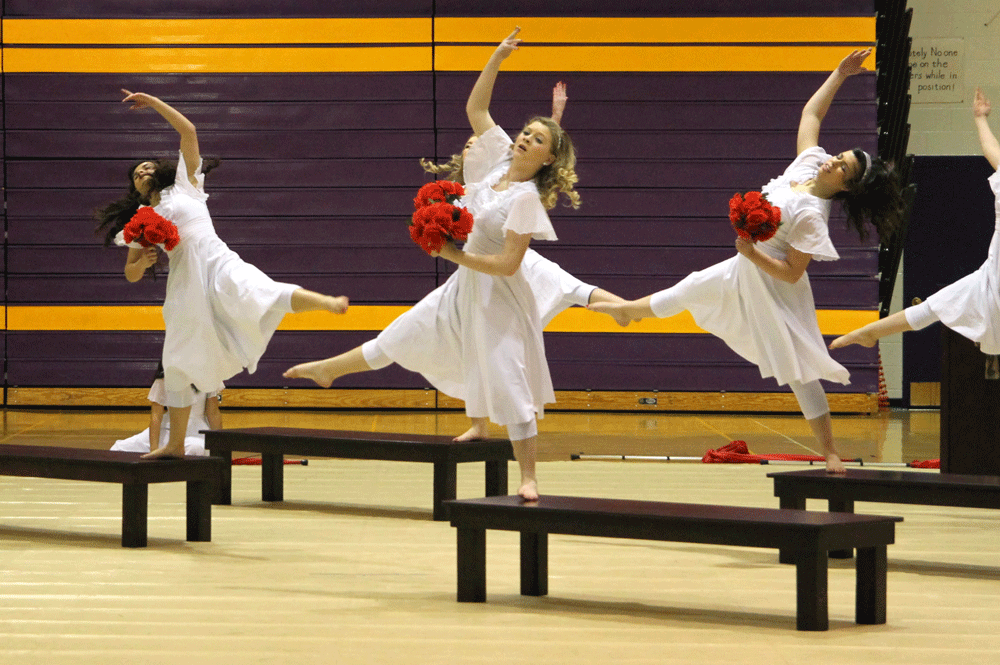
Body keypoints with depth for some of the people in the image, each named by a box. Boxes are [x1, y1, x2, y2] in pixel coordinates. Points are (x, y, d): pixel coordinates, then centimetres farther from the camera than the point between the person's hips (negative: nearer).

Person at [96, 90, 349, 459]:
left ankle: (328, 302, -53)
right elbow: (131, 274, 19)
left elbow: (188, 131, 8)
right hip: (185, 284, 5)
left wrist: (153, 102, 7)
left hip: (217, 265, -5)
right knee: (176, 365, 8)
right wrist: (142, 263, -4)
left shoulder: (184, 185, 16)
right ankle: (175, 444, 16)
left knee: (263, 295, -34)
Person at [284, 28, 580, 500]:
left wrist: (456, 255, -20)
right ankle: (328, 370, 40)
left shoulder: (527, 197, -20)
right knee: (399, 339, 22)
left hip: (498, 298, -8)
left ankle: (528, 478, 1)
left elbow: (507, 264, -24)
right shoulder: (498, 158, 1)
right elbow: (475, 108, 10)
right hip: (463, 289, 8)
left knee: (510, 387, -5)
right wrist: (497, 59, 2)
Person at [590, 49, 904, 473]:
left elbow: (793, 273, -29)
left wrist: (752, 254, -34)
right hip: (747, 272, 7)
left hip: (775, 291, -7)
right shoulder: (809, 164, -9)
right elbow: (811, 112, 4)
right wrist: (839, 75, 0)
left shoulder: (811, 216, -31)